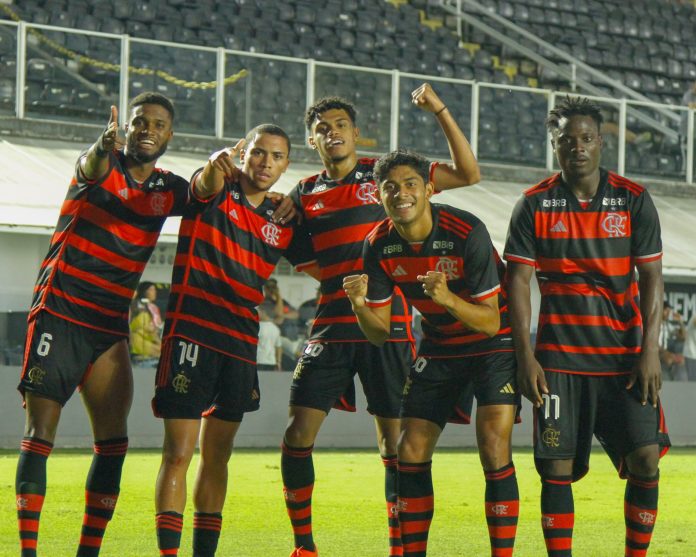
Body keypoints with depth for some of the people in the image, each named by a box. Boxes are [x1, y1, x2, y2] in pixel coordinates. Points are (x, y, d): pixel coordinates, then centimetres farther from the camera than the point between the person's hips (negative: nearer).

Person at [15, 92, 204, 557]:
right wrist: (106, 147, -51)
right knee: (40, 433, -7)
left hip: (110, 326, 5)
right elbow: (91, 169, -28)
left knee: (114, 441, 0)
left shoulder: (168, 190, 10)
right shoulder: (104, 164, -3)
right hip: (59, 313, -5)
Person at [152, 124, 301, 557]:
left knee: (217, 456, 11)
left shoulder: (281, 222, 12)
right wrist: (218, 164, -50)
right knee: (178, 453, -9)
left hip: (241, 345, 6)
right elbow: (208, 182, -27)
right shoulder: (217, 194, -3)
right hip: (192, 335, -5)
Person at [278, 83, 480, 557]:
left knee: (395, 438, -1)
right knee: (299, 432, -4)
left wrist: (441, 112, -8)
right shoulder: (306, 194, 12)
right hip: (331, 327, 2)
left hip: (387, 326, -2)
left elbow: (468, 174, 0)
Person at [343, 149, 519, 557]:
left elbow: (490, 321, -24)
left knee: (494, 450, -19)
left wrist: (448, 299, -42)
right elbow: (381, 332, -5)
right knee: (411, 452, 0)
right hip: (440, 347, 5)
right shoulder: (380, 246, -10)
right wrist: (360, 304, -26)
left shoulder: (467, 232, -26)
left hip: (494, 344, -5)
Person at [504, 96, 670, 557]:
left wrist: (650, 351, -8)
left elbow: (651, 278, 1)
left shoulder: (634, 200, 2)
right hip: (559, 357, 0)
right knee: (556, 466, -3)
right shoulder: (534, 206, 2)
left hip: (625, 354, 0)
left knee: (645, 458, -9)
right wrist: (525, 356, -7)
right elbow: (518, 281, 1)